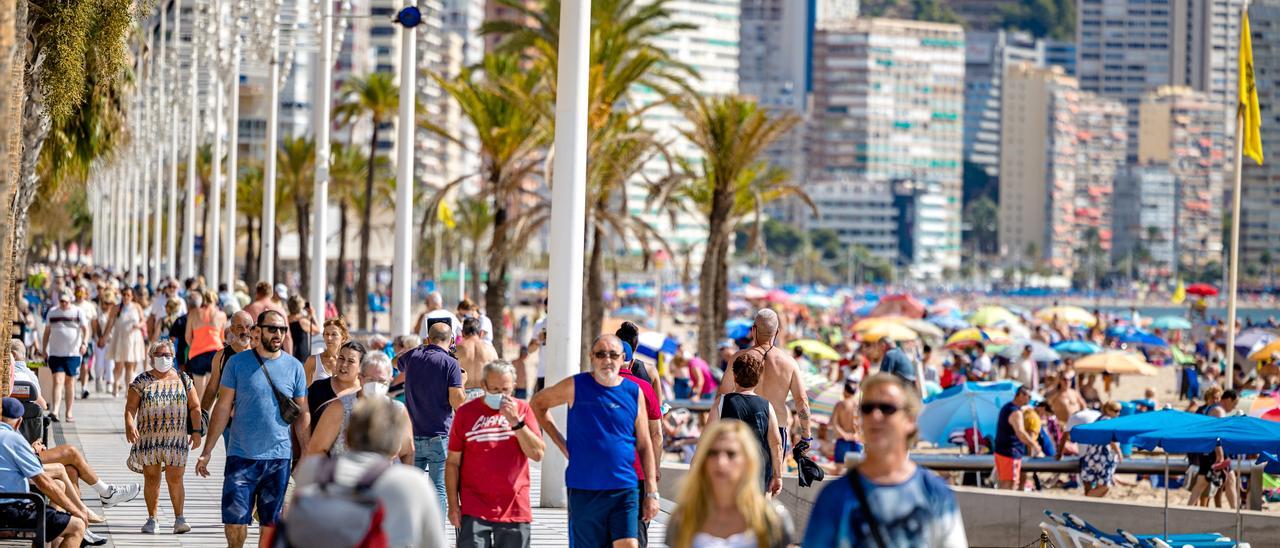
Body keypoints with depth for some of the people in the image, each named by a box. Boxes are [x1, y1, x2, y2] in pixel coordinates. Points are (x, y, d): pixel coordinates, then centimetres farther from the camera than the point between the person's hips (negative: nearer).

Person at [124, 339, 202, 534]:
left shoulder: (183, 379, 10)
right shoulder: (142, 381, 6)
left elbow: (195, 407, 9)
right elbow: (130, 407, 0)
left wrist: (196, 431, -1)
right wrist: (129, 425, -18)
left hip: (176, 439, 0)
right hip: (148, 438, 0)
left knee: (175, 479, -5)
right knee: (151, 480, 1)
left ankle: (179, 518, 1)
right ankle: (152, 519, 10)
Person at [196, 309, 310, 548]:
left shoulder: (294, 367, 5)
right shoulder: (237, 363, 1)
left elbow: (302, 415, 9)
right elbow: (223, 407, 3)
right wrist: (207, 451, 0)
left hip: (279, 457, 1)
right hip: (241, 455, -1)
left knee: (270, 522, 6)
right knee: (234, 518, -6)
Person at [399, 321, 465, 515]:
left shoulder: (412, 356, 4)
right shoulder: (450, 364, -10)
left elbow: (397, 363, 29)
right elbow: (457, 401, -15)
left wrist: (423, 346, 31)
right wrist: (461, 383, 3)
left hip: (413, 435, 4)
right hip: (439, 436, -4)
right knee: (438, 490, -1)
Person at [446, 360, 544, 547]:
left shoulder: (522, 409, 7)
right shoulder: (466, 412, 2)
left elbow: (537, 454, -3)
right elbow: (453, 463, 4)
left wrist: (516, 421, -12)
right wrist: (453, 505, -2)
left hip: (515, 510, 2)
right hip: (474, 510, -2)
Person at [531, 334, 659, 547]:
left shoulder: (634, 392, 4)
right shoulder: (575, 387, -1)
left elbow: (644, 446, 8)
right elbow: (538, 403, 14)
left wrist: (651, 492, 4)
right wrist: (562, 444, 7)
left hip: (624, 490, 0)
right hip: (583, 490, 0)